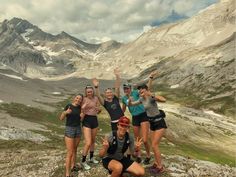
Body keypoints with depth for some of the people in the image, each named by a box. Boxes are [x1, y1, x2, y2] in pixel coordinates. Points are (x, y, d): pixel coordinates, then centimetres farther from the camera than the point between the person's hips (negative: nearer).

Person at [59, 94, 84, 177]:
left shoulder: (79, 108, 3)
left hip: (78, 129, 6)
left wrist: (82, 116, -7)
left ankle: (73, 166, 34)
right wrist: (66, 112, -30)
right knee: (70, 152, -5)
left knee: (75, 150, 17)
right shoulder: (69, 106, -12)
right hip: (69, 129, -5)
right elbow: (61, 118, -13)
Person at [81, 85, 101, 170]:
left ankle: (91, 158, 38)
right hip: (87, 120, -5)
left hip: (94, 119, 5)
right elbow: (82, 111, -11)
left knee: (93, 141, 18)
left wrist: (97, 109, -13)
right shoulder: (84, 99, -10)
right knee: (88, 143, -10)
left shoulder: (96, 98, 2)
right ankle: (83, 161, 10)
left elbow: (98, 110, 9)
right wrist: (84, 107, -30)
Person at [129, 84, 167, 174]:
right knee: (154, 145, 16)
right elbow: (131, 104, 9)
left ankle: (160, 167, 11)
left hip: (160, 123, -8)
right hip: (152, 123, 8)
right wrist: (129, 100, -13)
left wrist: (151, 94, -42)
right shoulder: (142, 99, 3)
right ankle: (156, 163, 35)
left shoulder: (151, 97, -21)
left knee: (154, 145, -6)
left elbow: (163, 100, -39)